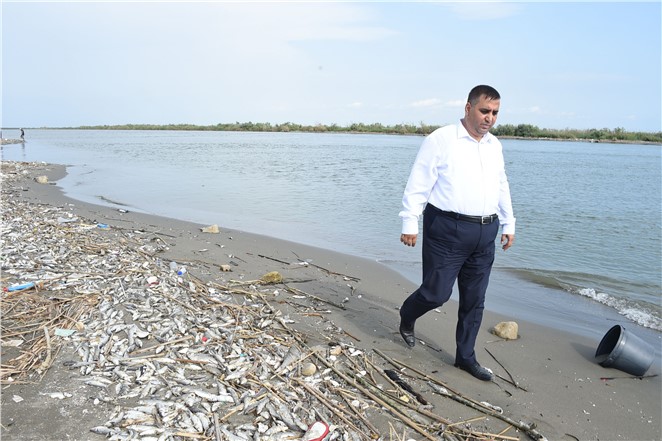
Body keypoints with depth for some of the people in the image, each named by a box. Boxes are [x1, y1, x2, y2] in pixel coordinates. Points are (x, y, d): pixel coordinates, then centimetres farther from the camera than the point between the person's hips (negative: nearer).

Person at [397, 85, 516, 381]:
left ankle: (465, 357, 26)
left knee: (474, 301, 10)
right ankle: (406, 318, 32)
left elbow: (502, 187, 23)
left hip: (485, 235, 6)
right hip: (447, 231, -6)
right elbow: (417, 185, -8)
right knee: (436, 293, -2)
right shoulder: (440, 140, -7)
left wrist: (508, 224, 23)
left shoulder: (494, 145, 14)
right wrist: (409, 223, -12)